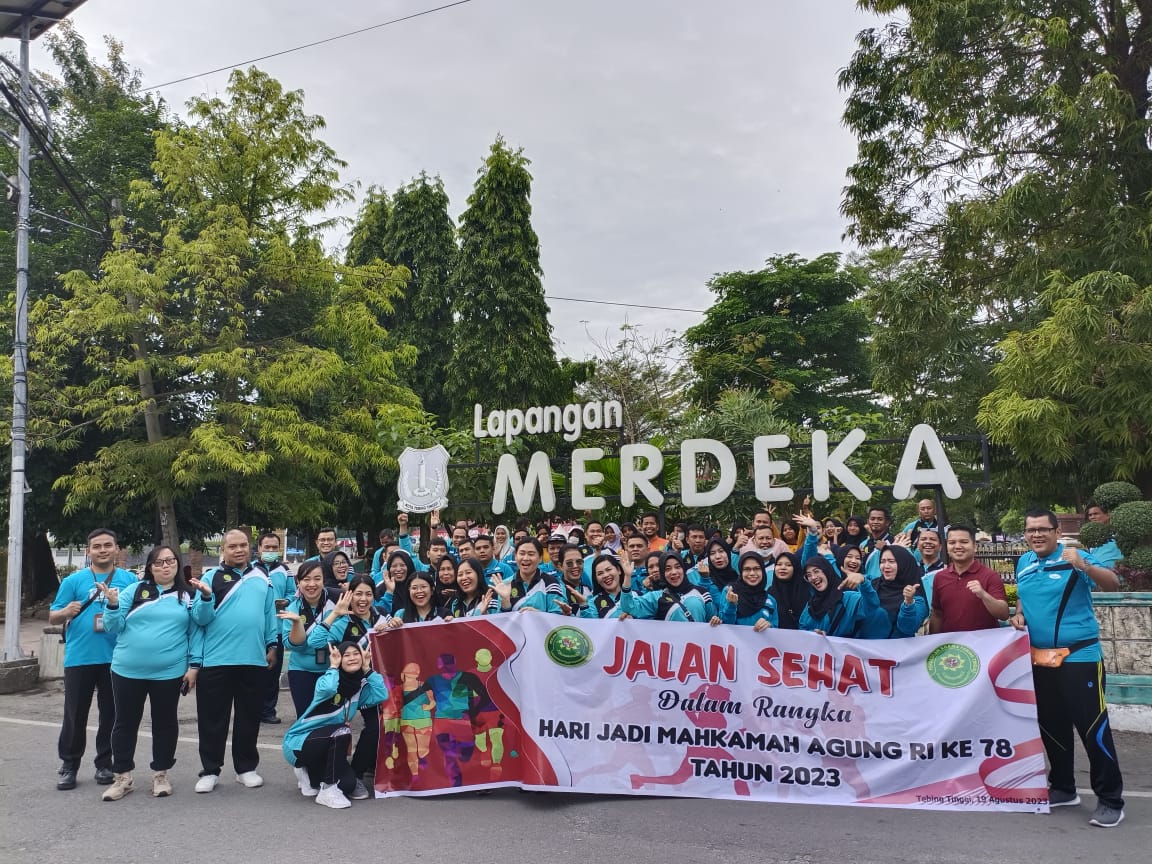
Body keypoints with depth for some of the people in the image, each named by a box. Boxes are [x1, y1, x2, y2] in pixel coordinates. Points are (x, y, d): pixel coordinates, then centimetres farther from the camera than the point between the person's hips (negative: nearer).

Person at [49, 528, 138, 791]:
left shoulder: (130, 580, 5)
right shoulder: (73, 580, 3)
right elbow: (53, 617, 3)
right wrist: (65, 612, -18)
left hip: (116, 658, 1)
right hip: (79, 658, -1)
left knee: (110, 714, 10)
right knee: (75, 715, 6)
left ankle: (105, 764, 22)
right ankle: (69, 766, 19)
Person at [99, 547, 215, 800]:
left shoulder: (189, 594, 4)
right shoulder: (133, 591, 4)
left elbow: (202, 619, -10)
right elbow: (114, 628, 3)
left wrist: (207, 597, -26)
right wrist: (113, 606, -15)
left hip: (169, 672, -1)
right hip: (128, 670, 1)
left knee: (165, 722, 9)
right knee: (125, 722, 9)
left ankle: (160, 775, 22)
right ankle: (122, 777, 23)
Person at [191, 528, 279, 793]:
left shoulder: (261, 579, 10)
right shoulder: (212, 578, -2)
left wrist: (272, 645, 6)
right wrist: (195, 660, -7)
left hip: (254, 661, 3)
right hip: (216, 661, -3)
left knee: (249, 718, 12)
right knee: (212, 719, 7)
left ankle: (246, 768, 25)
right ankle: (210, 771, 21)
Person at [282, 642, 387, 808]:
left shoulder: (360, 687, 2)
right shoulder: (329, 681, -17)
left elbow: (382, 695, -16)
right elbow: (327, 689, -42)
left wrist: (367, 669, -12)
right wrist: (334, 666, -24)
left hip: (325, 745, 6)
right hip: (299, 742, -6)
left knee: (349, 784, -15)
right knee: (342, 732, -32)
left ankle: (311, 775, 16)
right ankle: (328, 790, -18)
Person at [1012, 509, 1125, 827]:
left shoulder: (1074, 558, -10)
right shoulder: (1023, 563, 7)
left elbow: (1113, 584, -23)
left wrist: (1085, 567, -41)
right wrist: (1019, 614, 3)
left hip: (1079, 656, -6)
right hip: (1040, 658, 6)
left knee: (1093, 727, -3)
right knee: (1051, 726, 15)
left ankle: (1111, 800, 9)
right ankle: (1063, 788, 30)